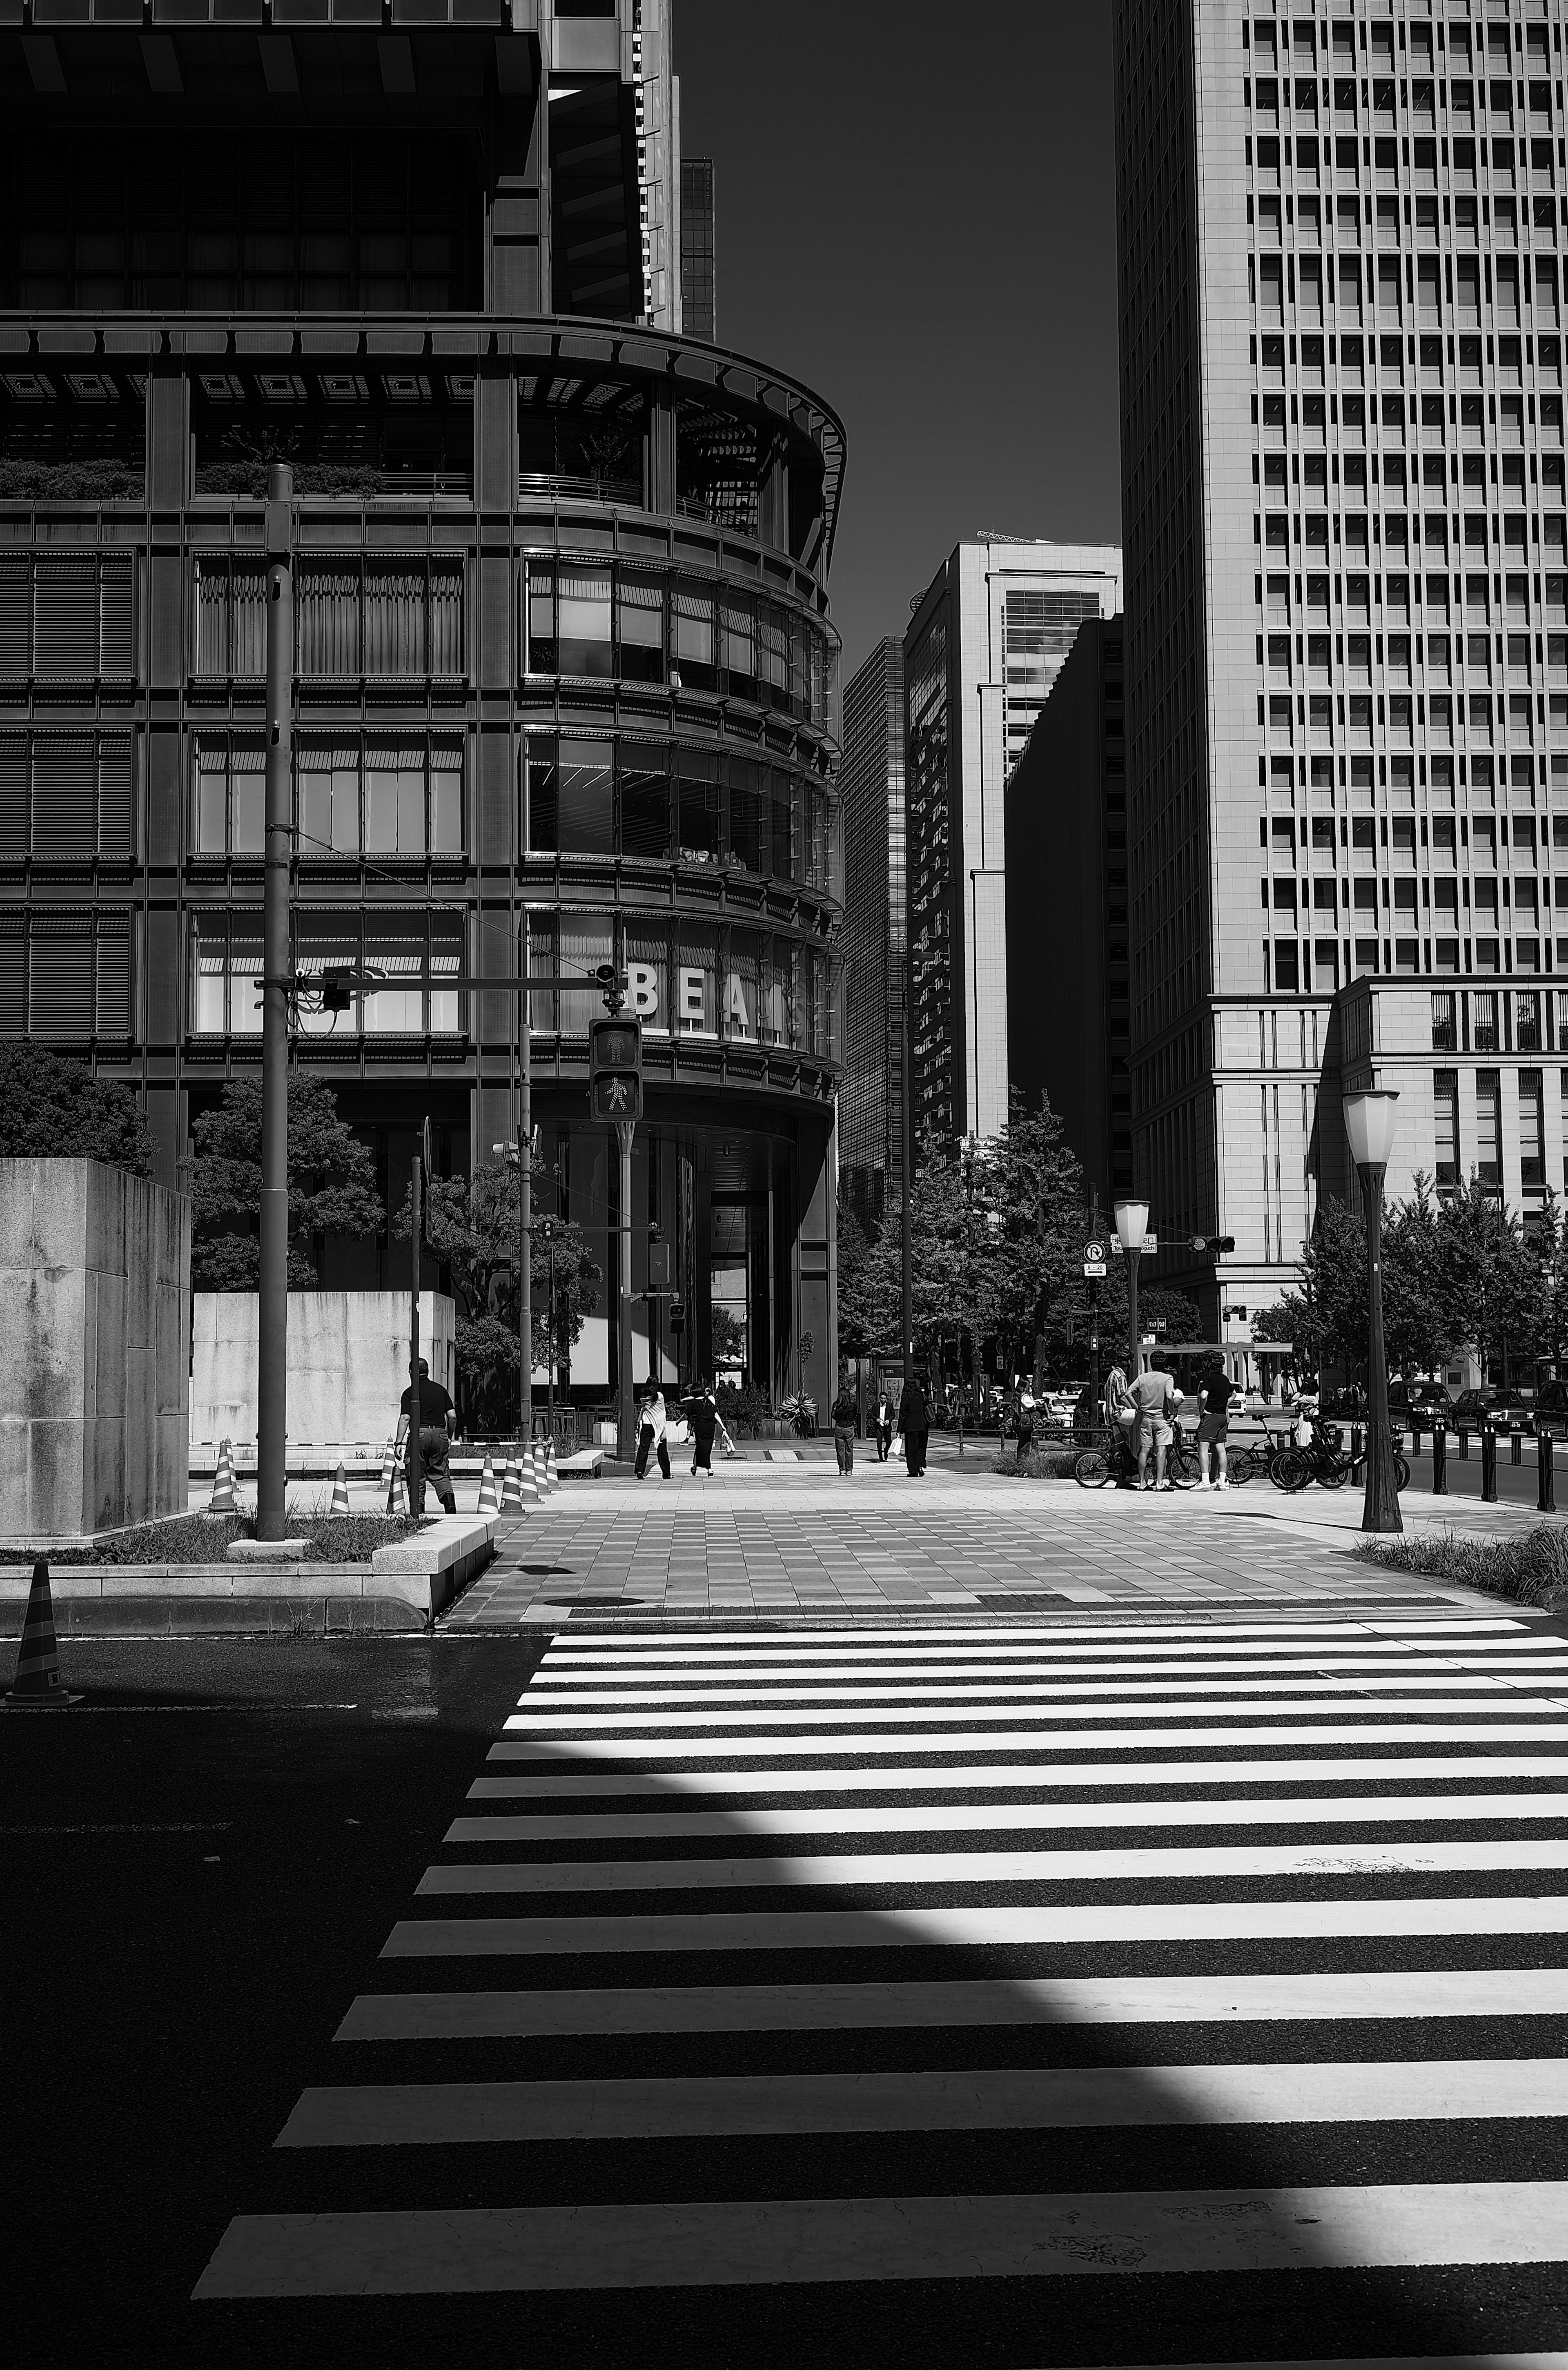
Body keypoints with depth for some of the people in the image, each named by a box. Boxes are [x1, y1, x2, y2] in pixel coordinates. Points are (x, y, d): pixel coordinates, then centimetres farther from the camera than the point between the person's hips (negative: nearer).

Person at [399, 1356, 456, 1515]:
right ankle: (449, 1500, -12)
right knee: (441, 1474, 11)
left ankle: (418, 1513, 3)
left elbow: (405, 1418, -11)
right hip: (440, 1433, 4)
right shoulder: (440, 1390, 12)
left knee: (416, 1477, 4)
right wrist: (449, 1437, 20)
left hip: (419, 1434, -4)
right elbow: (452, 1416, 8)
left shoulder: (410, 1393, -1)